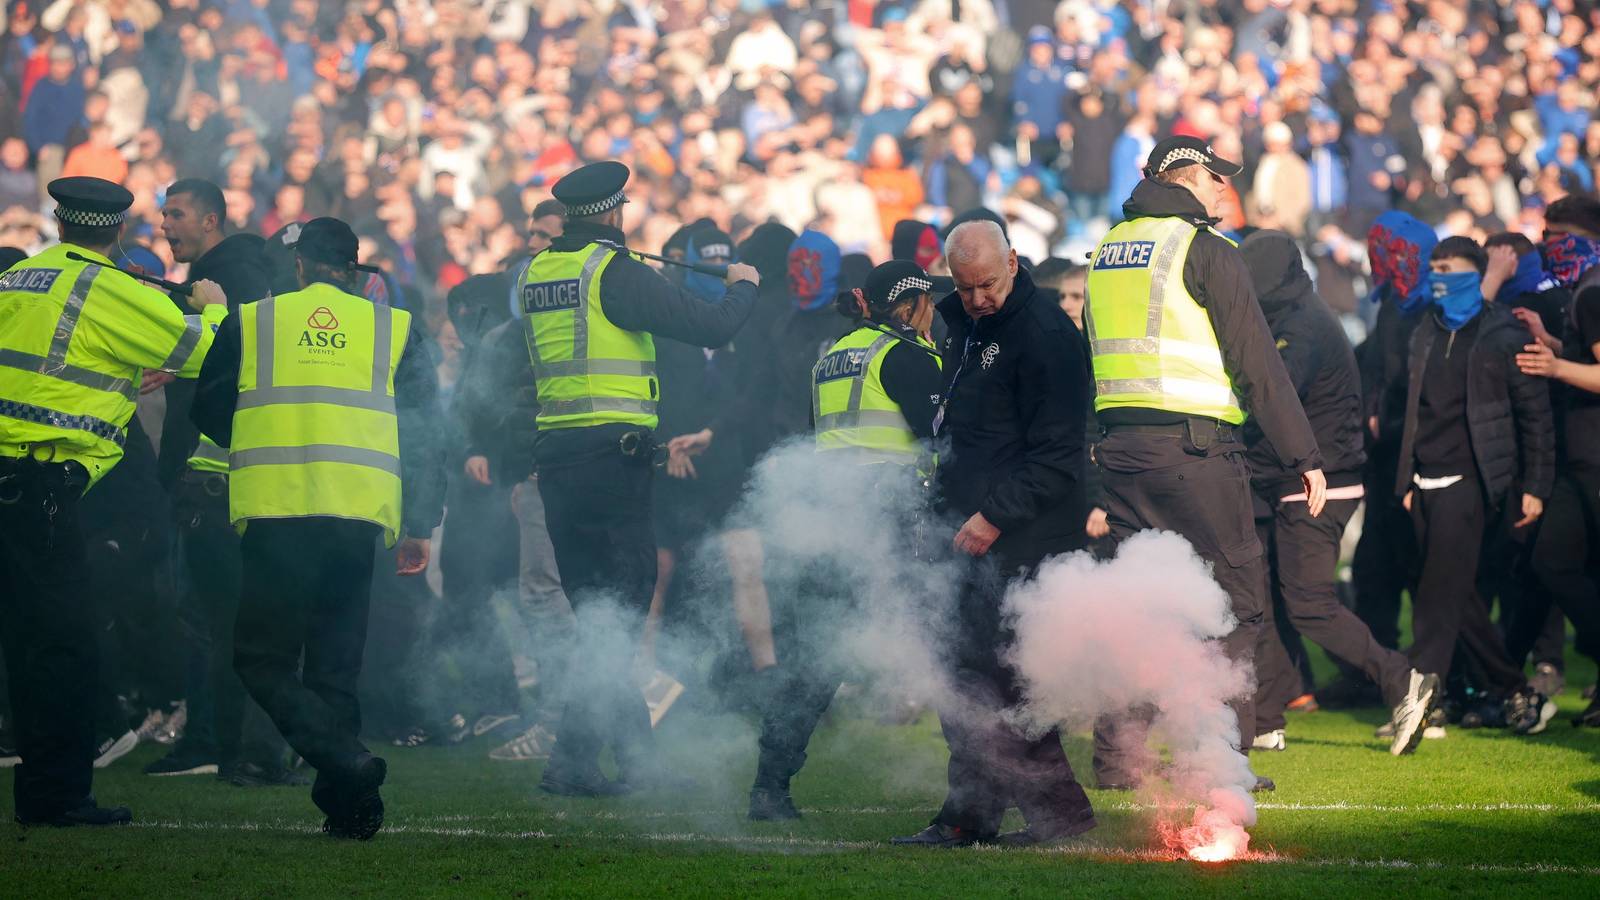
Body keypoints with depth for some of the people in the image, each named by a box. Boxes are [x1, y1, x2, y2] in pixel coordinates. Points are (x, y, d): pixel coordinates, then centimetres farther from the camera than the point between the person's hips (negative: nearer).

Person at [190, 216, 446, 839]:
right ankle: (346, 807, 6)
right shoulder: (394, 329, 13)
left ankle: (346, 763, -19)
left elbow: (209, 413, 18)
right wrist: (419, 524, 14)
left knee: (263, 658, 2)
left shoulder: (248, 322, 11)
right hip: (358, 514, 2)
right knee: (335, 664, 11)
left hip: (274, 509, -2)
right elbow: (422, 433, 11)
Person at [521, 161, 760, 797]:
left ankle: (638, 759, 16)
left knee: (596, 611, 13)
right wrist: (743, 288, 10)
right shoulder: (614, 271, -10)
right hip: (613, 454, -7)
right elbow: (710, 329, -11)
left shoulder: (536, 273, 11)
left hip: (555, 457, 7)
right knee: (619, 609, -3)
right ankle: (571, 761, -9)